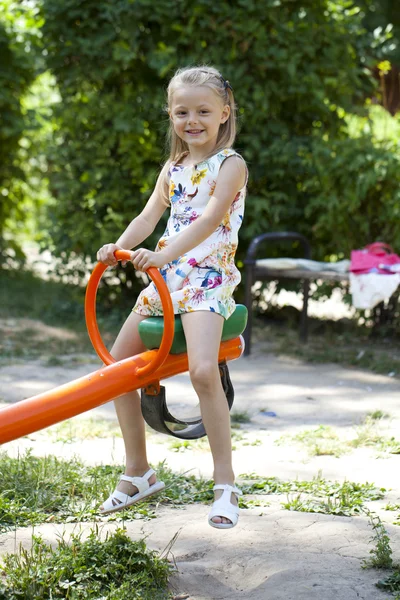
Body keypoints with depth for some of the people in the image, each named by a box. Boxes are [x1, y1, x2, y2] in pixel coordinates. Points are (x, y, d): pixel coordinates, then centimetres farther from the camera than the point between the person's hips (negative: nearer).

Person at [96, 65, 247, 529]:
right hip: (166, 277, 8)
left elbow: (211, 219, -20)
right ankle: (138, 474, 20)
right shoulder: (174, 167, 16)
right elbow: (149, 215, 8)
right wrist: (119, 246, -12)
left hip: (208, 277, -8)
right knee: (117, 365, 6)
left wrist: (165, 253, -34)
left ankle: (225, 485, -18)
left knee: (203, 370, -29)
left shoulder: (230, 164, -6)